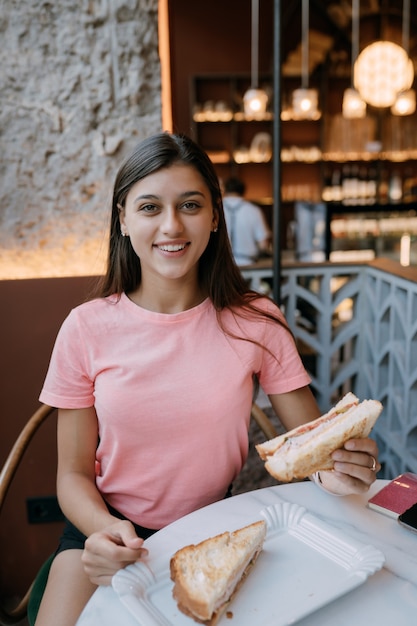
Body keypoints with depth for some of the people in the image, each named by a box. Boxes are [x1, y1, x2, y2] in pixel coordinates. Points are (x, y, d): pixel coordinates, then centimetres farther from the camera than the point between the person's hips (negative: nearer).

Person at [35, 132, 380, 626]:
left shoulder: (256, 322, -11)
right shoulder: (86, 329, -12)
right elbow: (74, 474, -6)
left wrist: (333, 469, -30)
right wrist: (104, 529, -26)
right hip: (111, 528, 0)